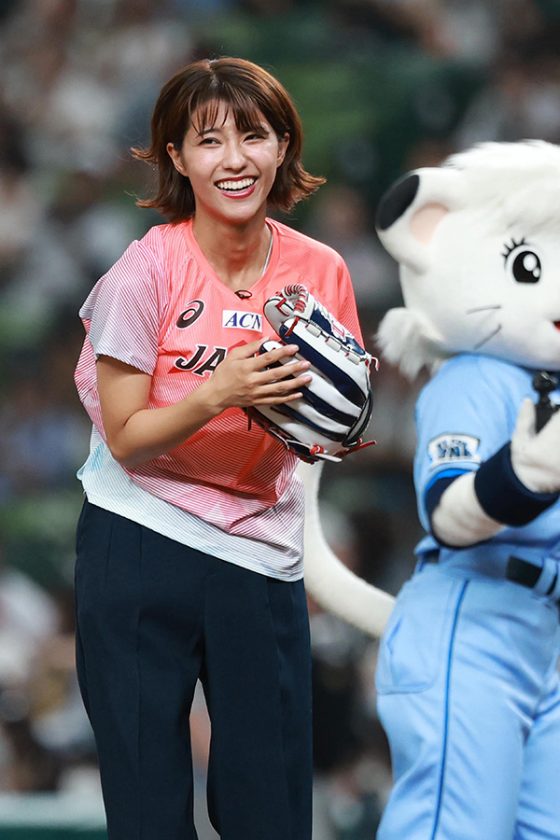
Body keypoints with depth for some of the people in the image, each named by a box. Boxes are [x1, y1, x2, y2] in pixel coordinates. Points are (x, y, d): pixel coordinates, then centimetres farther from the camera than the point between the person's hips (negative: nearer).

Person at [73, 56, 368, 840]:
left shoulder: (318, 270, -1)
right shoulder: (149, 268, -11)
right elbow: (126, 440, -10)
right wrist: (217, 394, -26)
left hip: (262, 555, 3)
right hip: (139, 547, -3)